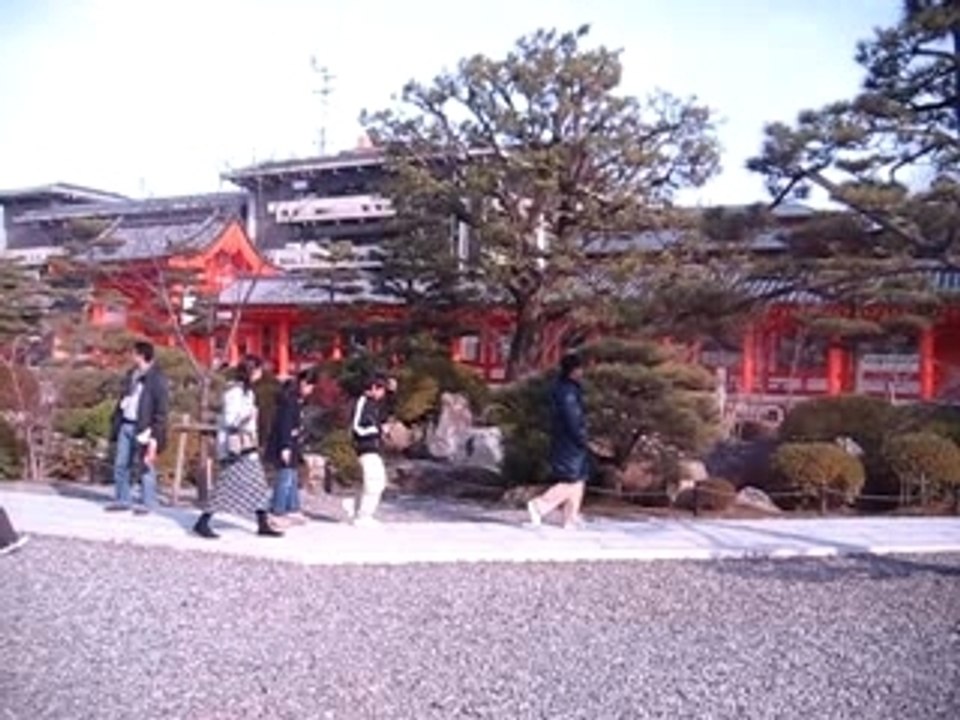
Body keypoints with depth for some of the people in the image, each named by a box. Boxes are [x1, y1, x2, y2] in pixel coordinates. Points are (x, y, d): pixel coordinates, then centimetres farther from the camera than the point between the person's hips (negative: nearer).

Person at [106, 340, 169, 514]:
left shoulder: (157, 378, -12)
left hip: (143, 428, -8)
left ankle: (147, 503, 8)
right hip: (125, 425, 8)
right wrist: (116, 421, 13)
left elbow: (162, 408, -14)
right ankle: (121, 499, 24)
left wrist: (155, 434, -19)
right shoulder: (132, 374, 13)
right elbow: (124, 398, 19)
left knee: (144, 465, -2)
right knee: (120, 464, 12)